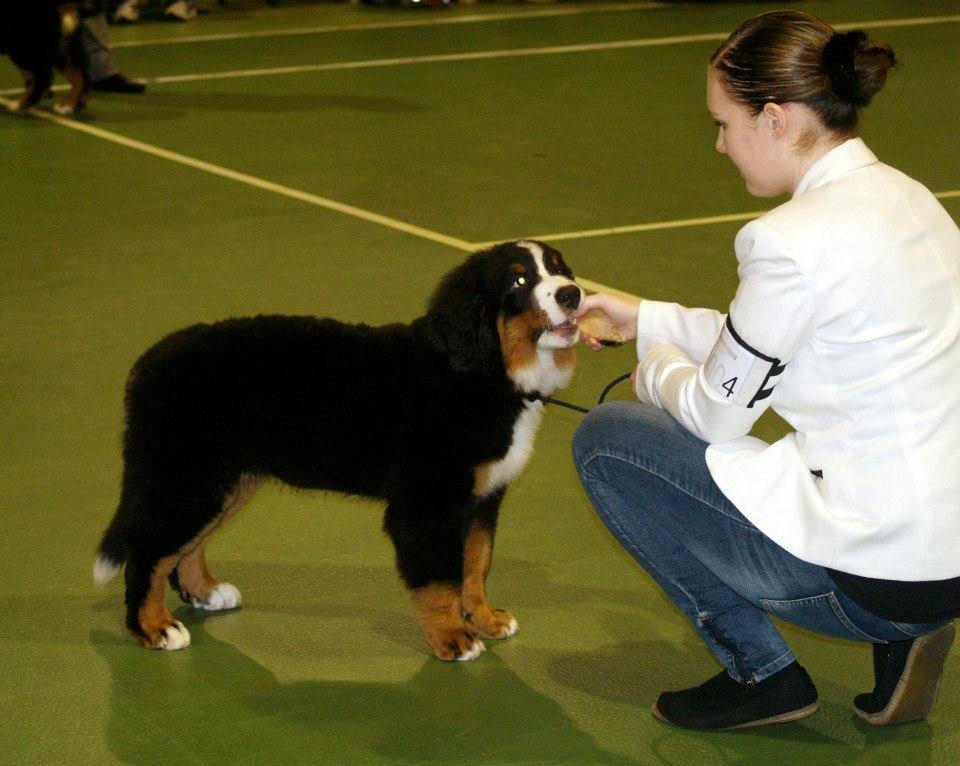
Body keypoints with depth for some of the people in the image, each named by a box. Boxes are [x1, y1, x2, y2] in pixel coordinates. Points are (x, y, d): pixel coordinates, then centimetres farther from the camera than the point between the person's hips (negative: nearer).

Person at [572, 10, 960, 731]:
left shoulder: (797, 240, -20)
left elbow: (714, 411, -7)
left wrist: (656, 370, 14)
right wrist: (645, 318, 27)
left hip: (875, 576, -9)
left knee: (606, 439, 5)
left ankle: (762, 672, 9)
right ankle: (897, 641, 14)